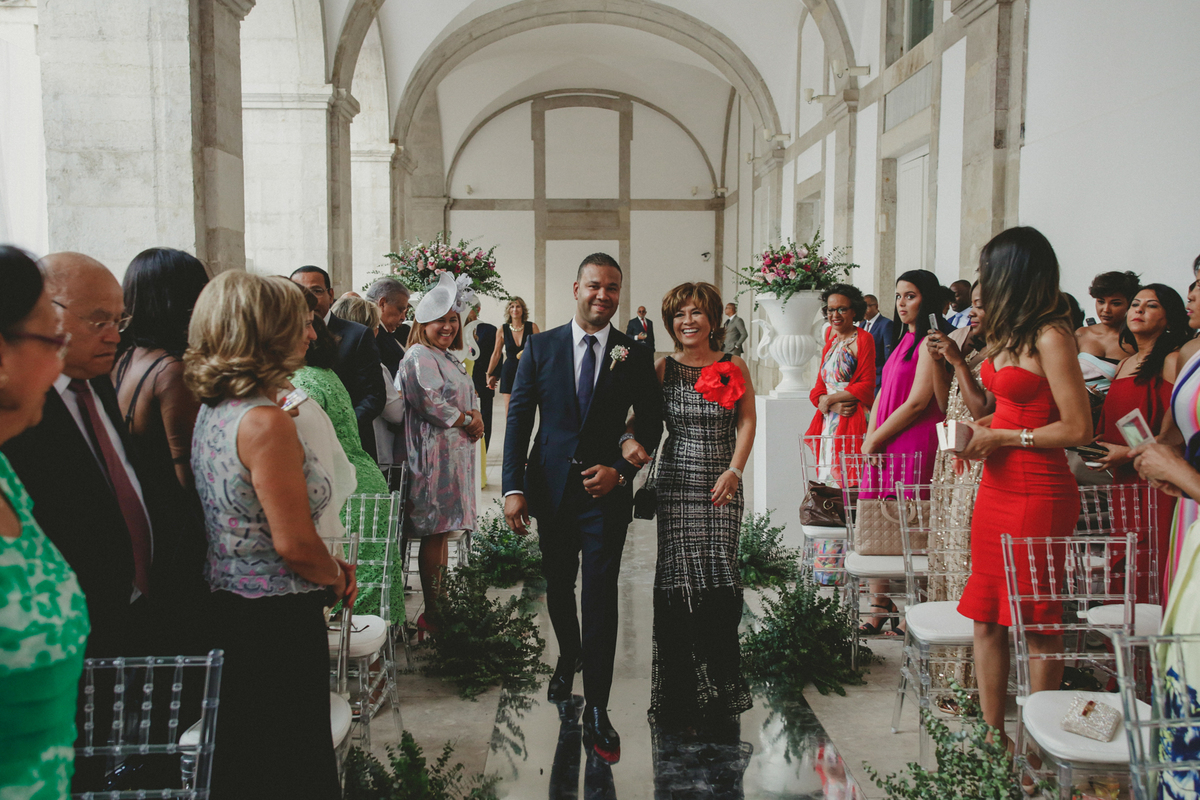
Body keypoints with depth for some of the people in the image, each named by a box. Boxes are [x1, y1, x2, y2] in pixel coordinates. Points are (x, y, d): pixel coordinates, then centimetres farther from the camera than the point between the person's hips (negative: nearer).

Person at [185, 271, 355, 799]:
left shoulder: (209, 410, 5)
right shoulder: (266, 422, -22)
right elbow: (295, 545, -23)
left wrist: (329, 568, 9)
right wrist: (339, 579, -3)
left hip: (223, 606, 9)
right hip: (279, 618, -9)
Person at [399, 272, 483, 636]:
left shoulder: (449, 359, 20)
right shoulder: (419, 357, -11)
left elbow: (469, 397, 21)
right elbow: (431, 403, -22)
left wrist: (474, 417, -2)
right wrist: (468, 420, -10)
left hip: (455, 453, 10)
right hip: (433, 456, -10)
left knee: (441, 531, 13)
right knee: (433, 534, -6)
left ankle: (439, 604, 20)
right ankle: (430, 614, 0)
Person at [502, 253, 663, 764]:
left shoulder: (634, 355, 0)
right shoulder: (541, 347, 1)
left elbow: (651, 424, 6)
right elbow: (518, 419, 0)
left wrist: (621, 470, -10)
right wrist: (513, 488, -8)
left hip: (606, 490, -2)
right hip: (551, 487, 2)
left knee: (600, 597, -3)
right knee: (557, 586, 18)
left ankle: (596, 711, 6)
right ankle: (568, 659, 47)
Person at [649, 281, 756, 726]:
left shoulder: (735, 366, 7)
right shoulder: (663, 368, 6)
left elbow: (747, 422, 3)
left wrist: (734, 471, -8)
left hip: (722, 485, 0)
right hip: (677, 483, 0)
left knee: (718, 574, -6)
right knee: (679, 576, -3)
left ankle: (720, 685, 9)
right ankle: (681, 691, 7)